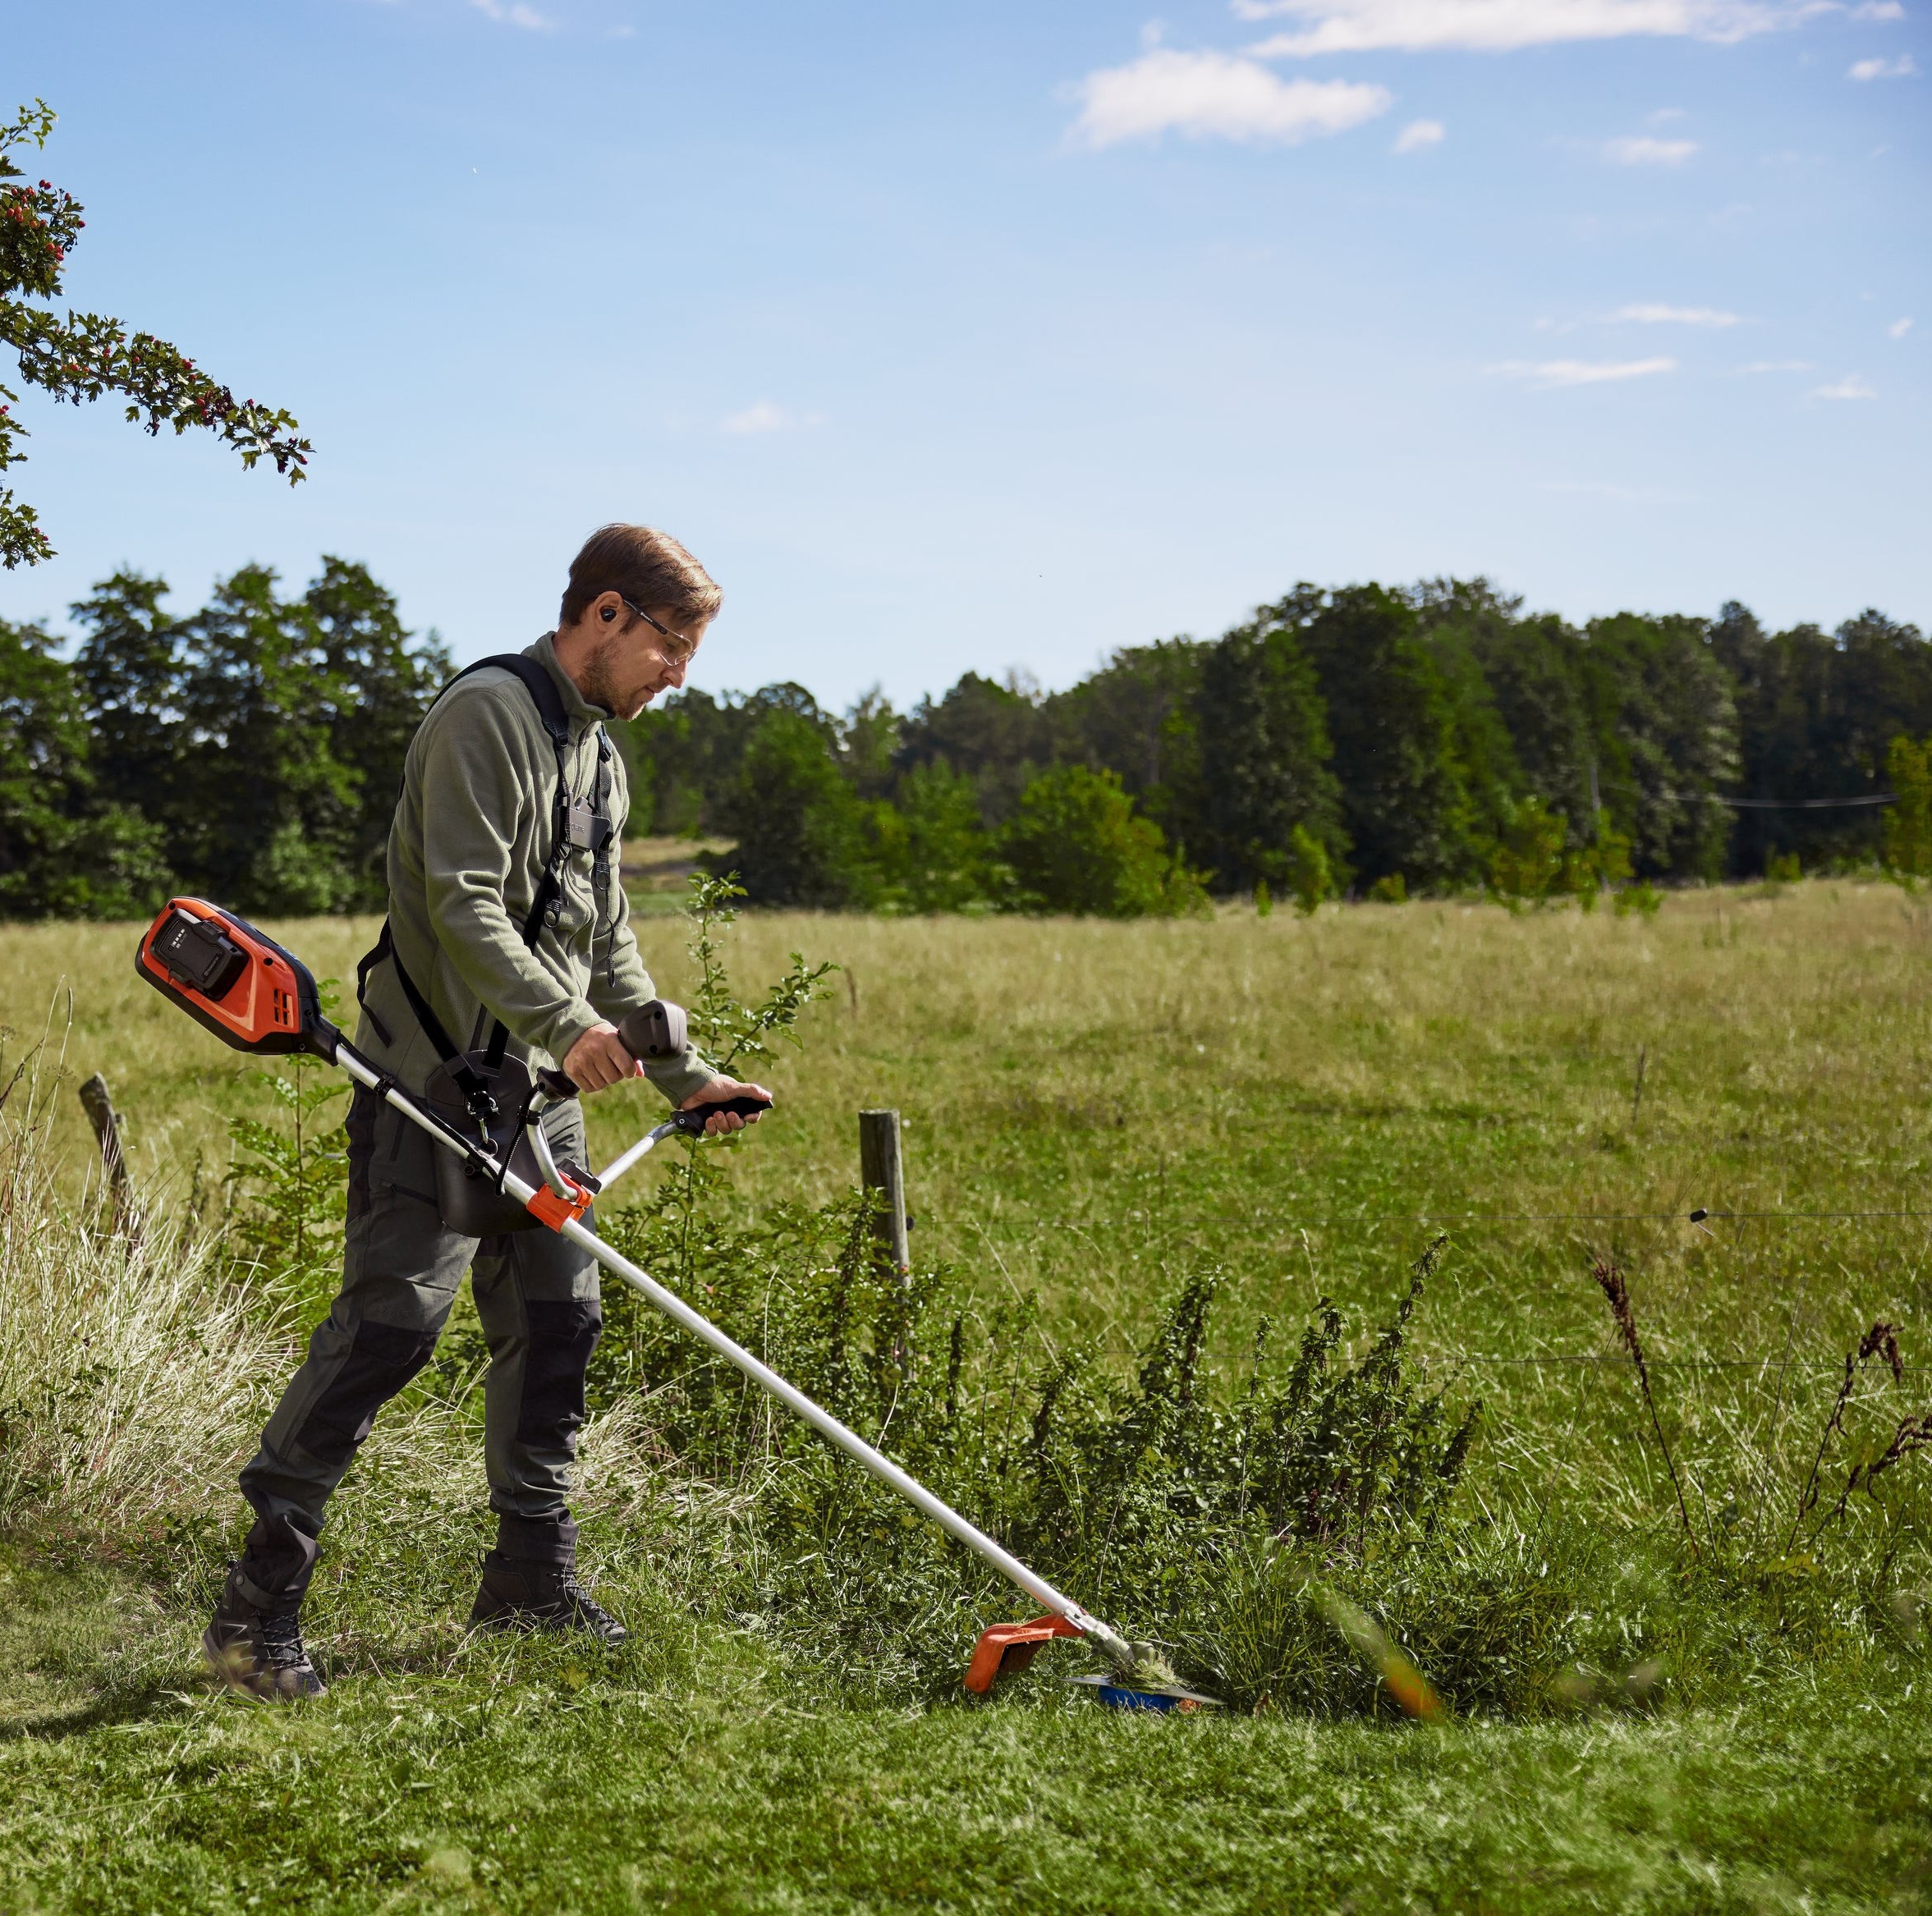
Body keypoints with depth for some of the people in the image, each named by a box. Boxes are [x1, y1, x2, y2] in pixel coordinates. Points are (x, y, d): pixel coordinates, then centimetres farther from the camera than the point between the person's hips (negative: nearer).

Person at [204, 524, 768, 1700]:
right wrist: (566, 1022, -27)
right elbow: (461, 905, -20)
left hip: (540, 1088, 9)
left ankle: (533, 1580, 22)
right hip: (437, 1079, -9)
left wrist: (684, 1073, 21)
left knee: (558, 1322, 9)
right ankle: (258, 1606, -7)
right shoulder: (489, 714, -11)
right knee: (390, 1323, -13)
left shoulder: (600, 754, 19)